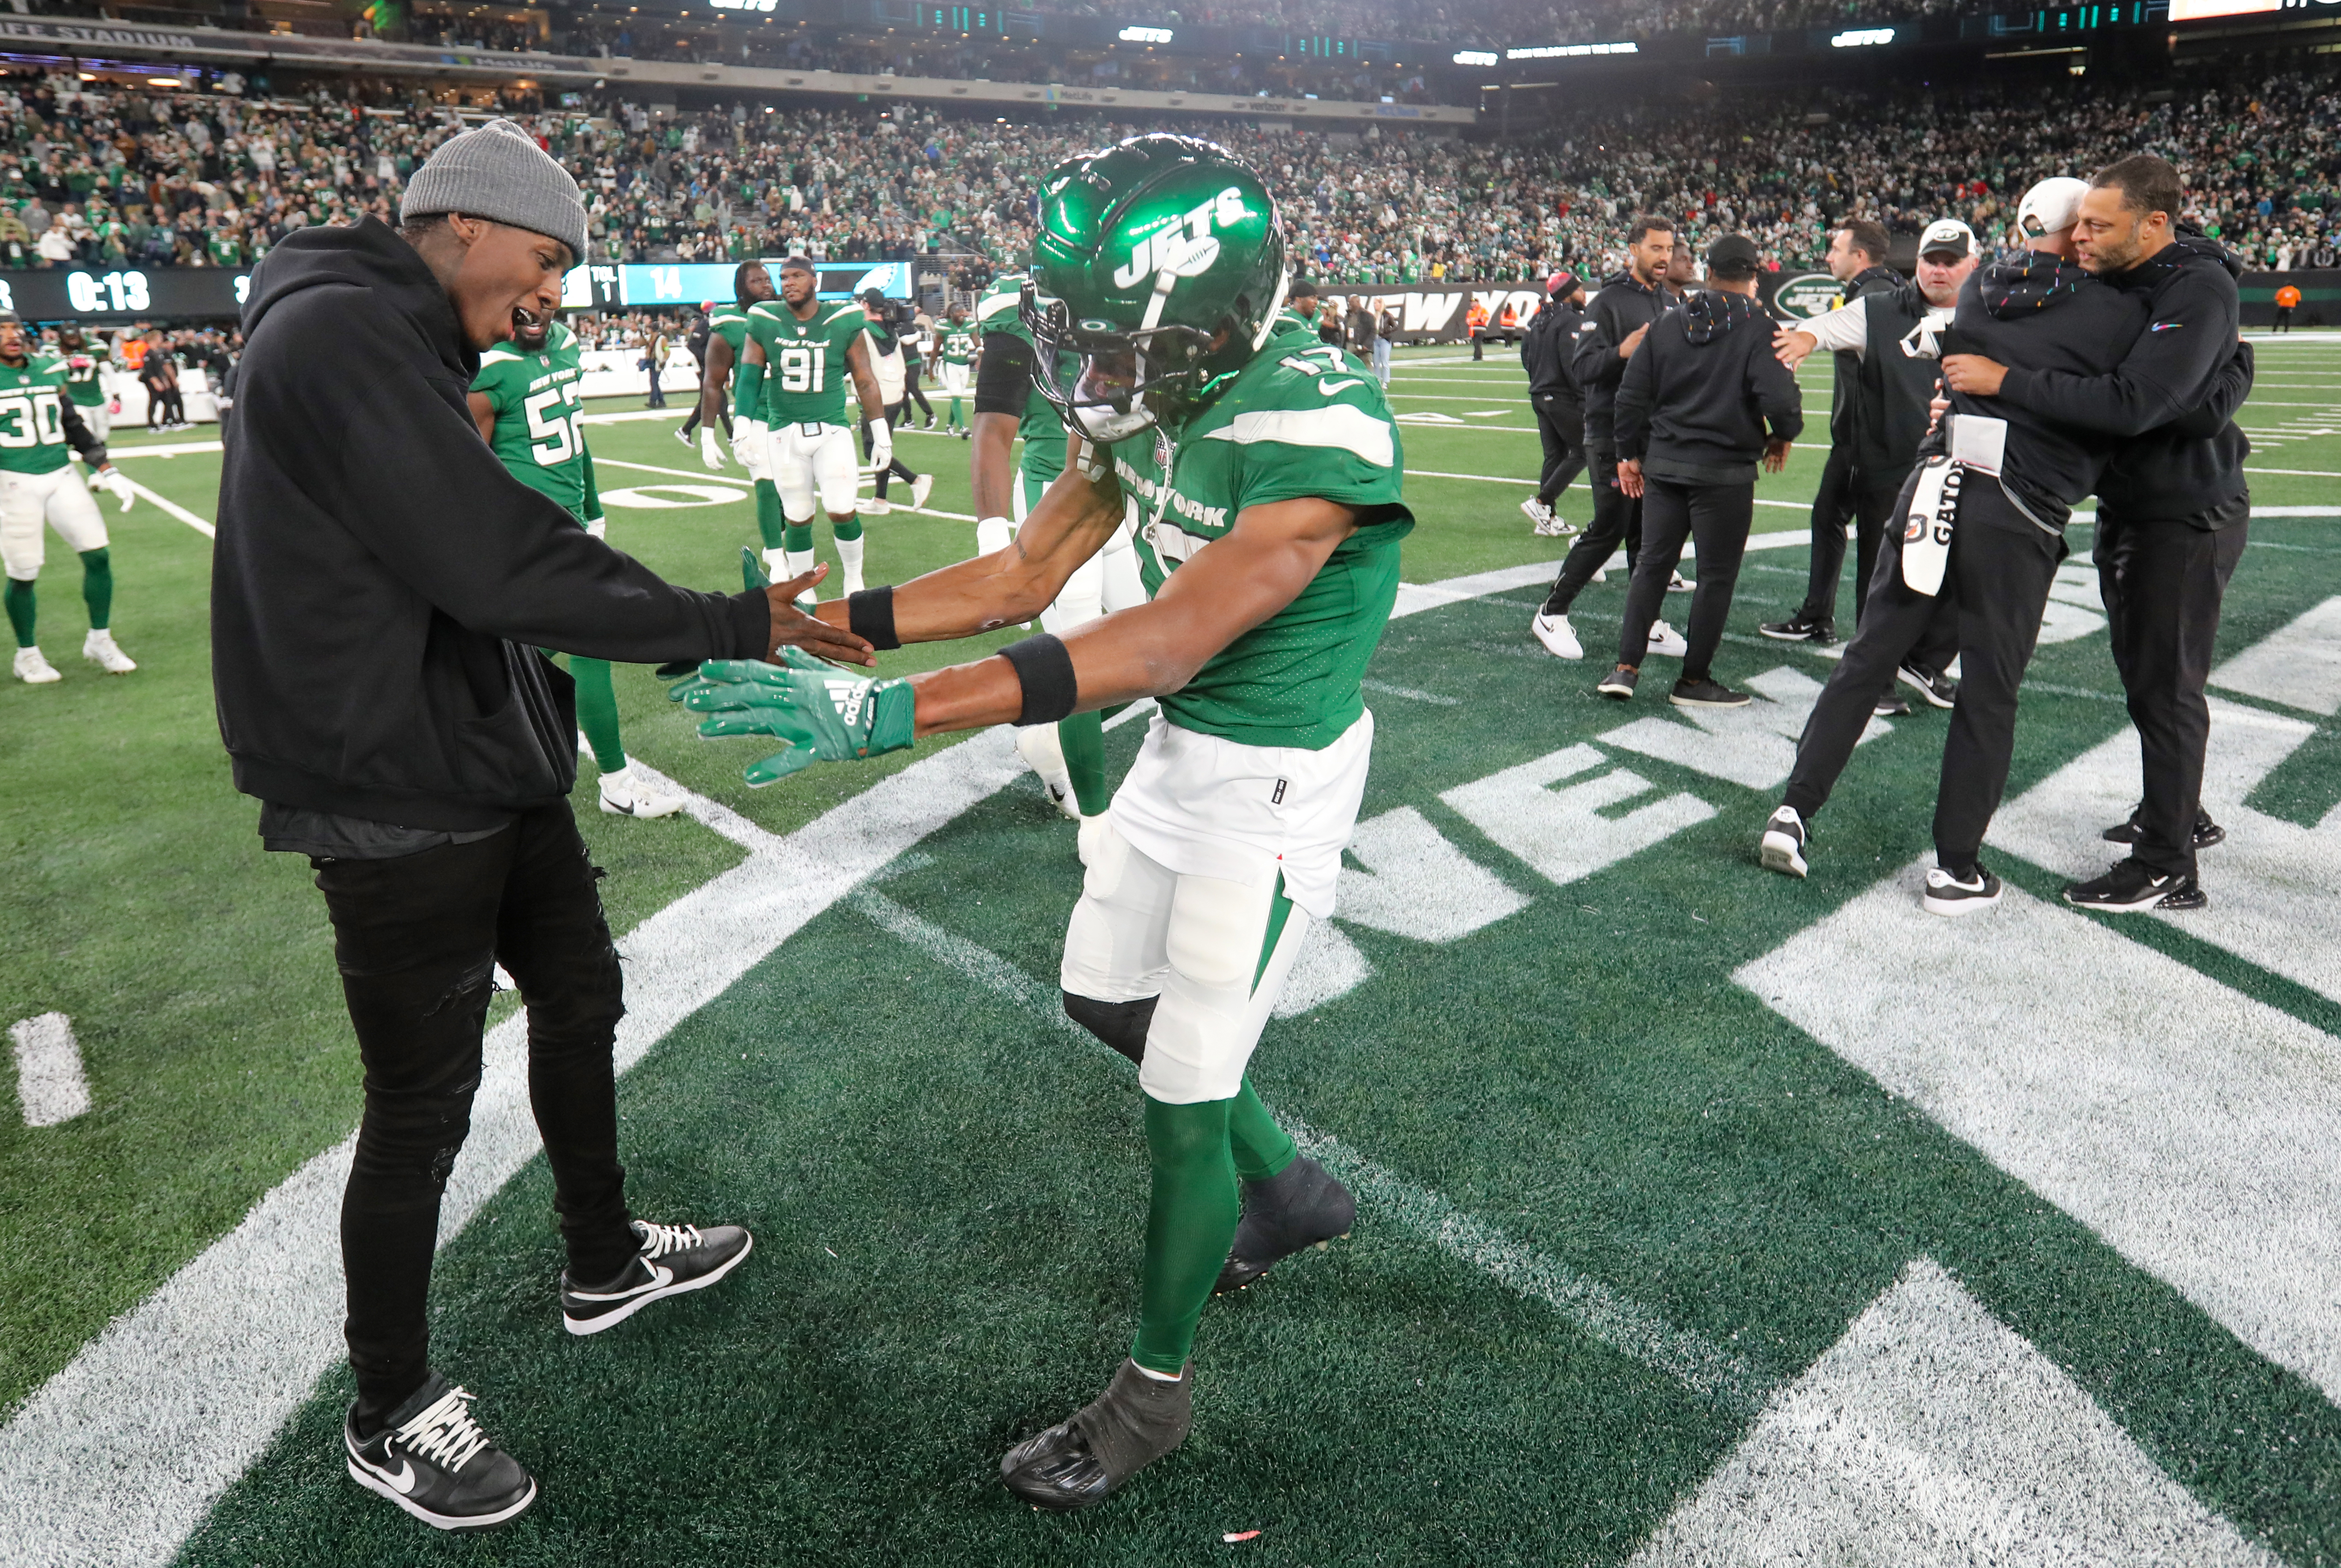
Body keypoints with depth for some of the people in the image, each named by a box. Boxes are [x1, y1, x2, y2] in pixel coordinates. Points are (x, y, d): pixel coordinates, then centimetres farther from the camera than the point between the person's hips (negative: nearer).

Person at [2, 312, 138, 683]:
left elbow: (73, 426, 16)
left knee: (98, 553, -1)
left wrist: (105, 469, 10)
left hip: (61, 475, 4)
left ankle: (99, 639, 16)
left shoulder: (48, 370, 8)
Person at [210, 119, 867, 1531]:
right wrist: (726, 624, -19)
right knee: (426, 1103, 3)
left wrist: (720, 634, 4)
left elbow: (487, 562, 10)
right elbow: (496, 567, -25)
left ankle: (605, 1264, 43)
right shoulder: (338, 330, -19)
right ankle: (392, 1415, 25)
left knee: (581, 999, 22)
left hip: (493, 768, 10)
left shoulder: (411, 355, 13)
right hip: (398, 796, -10)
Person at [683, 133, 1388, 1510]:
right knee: (1108, 999, 20)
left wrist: (887, 713, -39)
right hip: (1181, 749, 8)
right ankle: (1291, 1191, 44)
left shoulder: (1317, 431, -30)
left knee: (1183, 1101, 2)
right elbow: (1021, 579, 1)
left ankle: (1155, 1392, 27)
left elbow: (1160, 646, -35)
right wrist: (812, 627, -5)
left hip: (1277, 778, -8)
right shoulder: (1146, 404, -4)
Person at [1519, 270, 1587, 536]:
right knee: (1581, 452, -1)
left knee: (1554, 456, 12)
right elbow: (1574, 366, -20)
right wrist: (1586, 399, -15)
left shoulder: (1536, 321, 12)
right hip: (1564, 398, -9)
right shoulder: (1572, 321, -14)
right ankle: (1541, 502, -8)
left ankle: (1548, 518, 12)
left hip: (1540, 396, 9)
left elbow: (1526, 359, 16)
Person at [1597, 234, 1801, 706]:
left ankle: (1625, 667, 8)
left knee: (1652, 564, 12)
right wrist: (1782, 436, 3)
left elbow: (1632, 393, 6)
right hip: (1725, 472, -4)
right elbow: (1780, 398, -18)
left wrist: (1631, 453, 15)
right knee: (1717, 574, 6)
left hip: (1663, 465, 5)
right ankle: (1694, 680, 11)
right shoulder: (1758, 328, -9)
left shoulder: (1667, 324, 6)